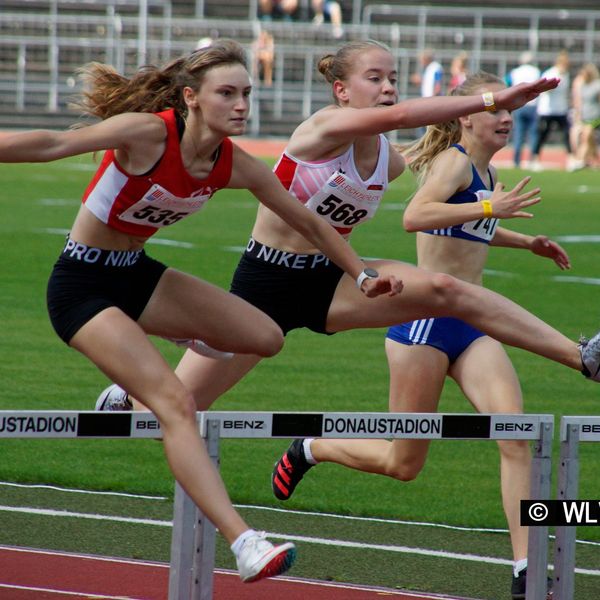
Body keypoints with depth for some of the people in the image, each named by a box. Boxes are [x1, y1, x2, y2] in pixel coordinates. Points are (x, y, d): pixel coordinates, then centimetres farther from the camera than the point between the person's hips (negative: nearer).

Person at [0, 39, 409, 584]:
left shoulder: (236, 167, -4)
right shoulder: (148, 134, -24)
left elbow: (309, 223, 9)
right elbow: (56, 145, -32)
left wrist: (364, 277, 11)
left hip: (137, 274, 8)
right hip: (83, 285, -8)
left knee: (265, 338, -1)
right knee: (177, 404, -21)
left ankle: (138, 382, 18)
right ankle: (244, 544, -28)